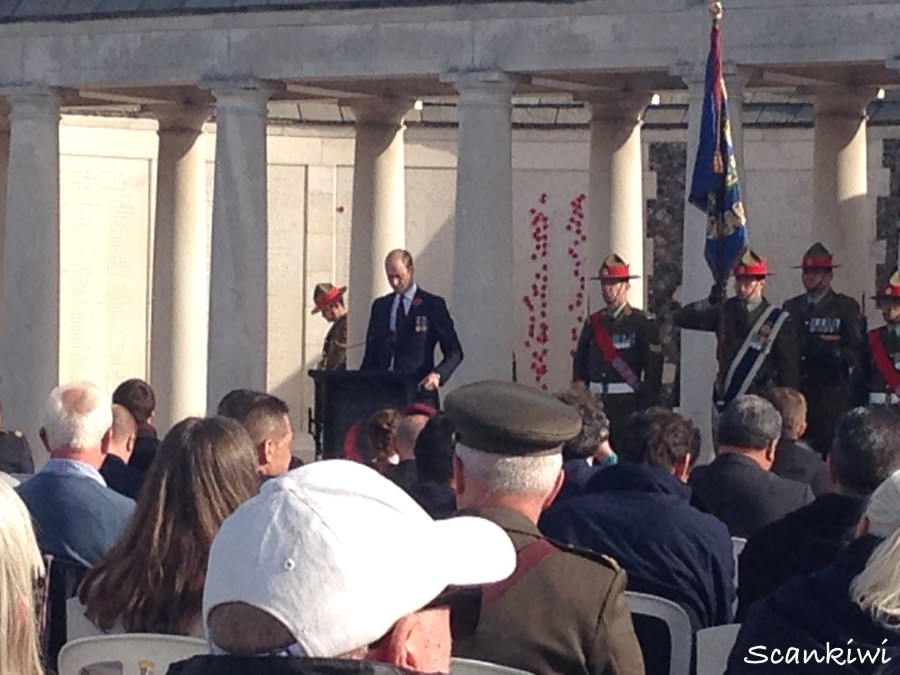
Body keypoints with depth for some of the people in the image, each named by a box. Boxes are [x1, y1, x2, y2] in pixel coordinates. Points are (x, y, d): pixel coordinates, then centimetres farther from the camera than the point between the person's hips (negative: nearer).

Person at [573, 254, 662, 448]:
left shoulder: (643, 323, -3)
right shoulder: (593, 322, 12)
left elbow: (653, 371, -7)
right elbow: (579, 364, 14)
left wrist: (646, 410, -11)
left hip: (627, 404, -4)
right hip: (596, 402, 5)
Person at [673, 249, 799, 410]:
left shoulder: (779, 322, -2)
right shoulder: (725, 311, 7)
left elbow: (789, 371, 0)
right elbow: (680, 319, 1)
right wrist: (708, 302, -15)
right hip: (727, 402, 3)